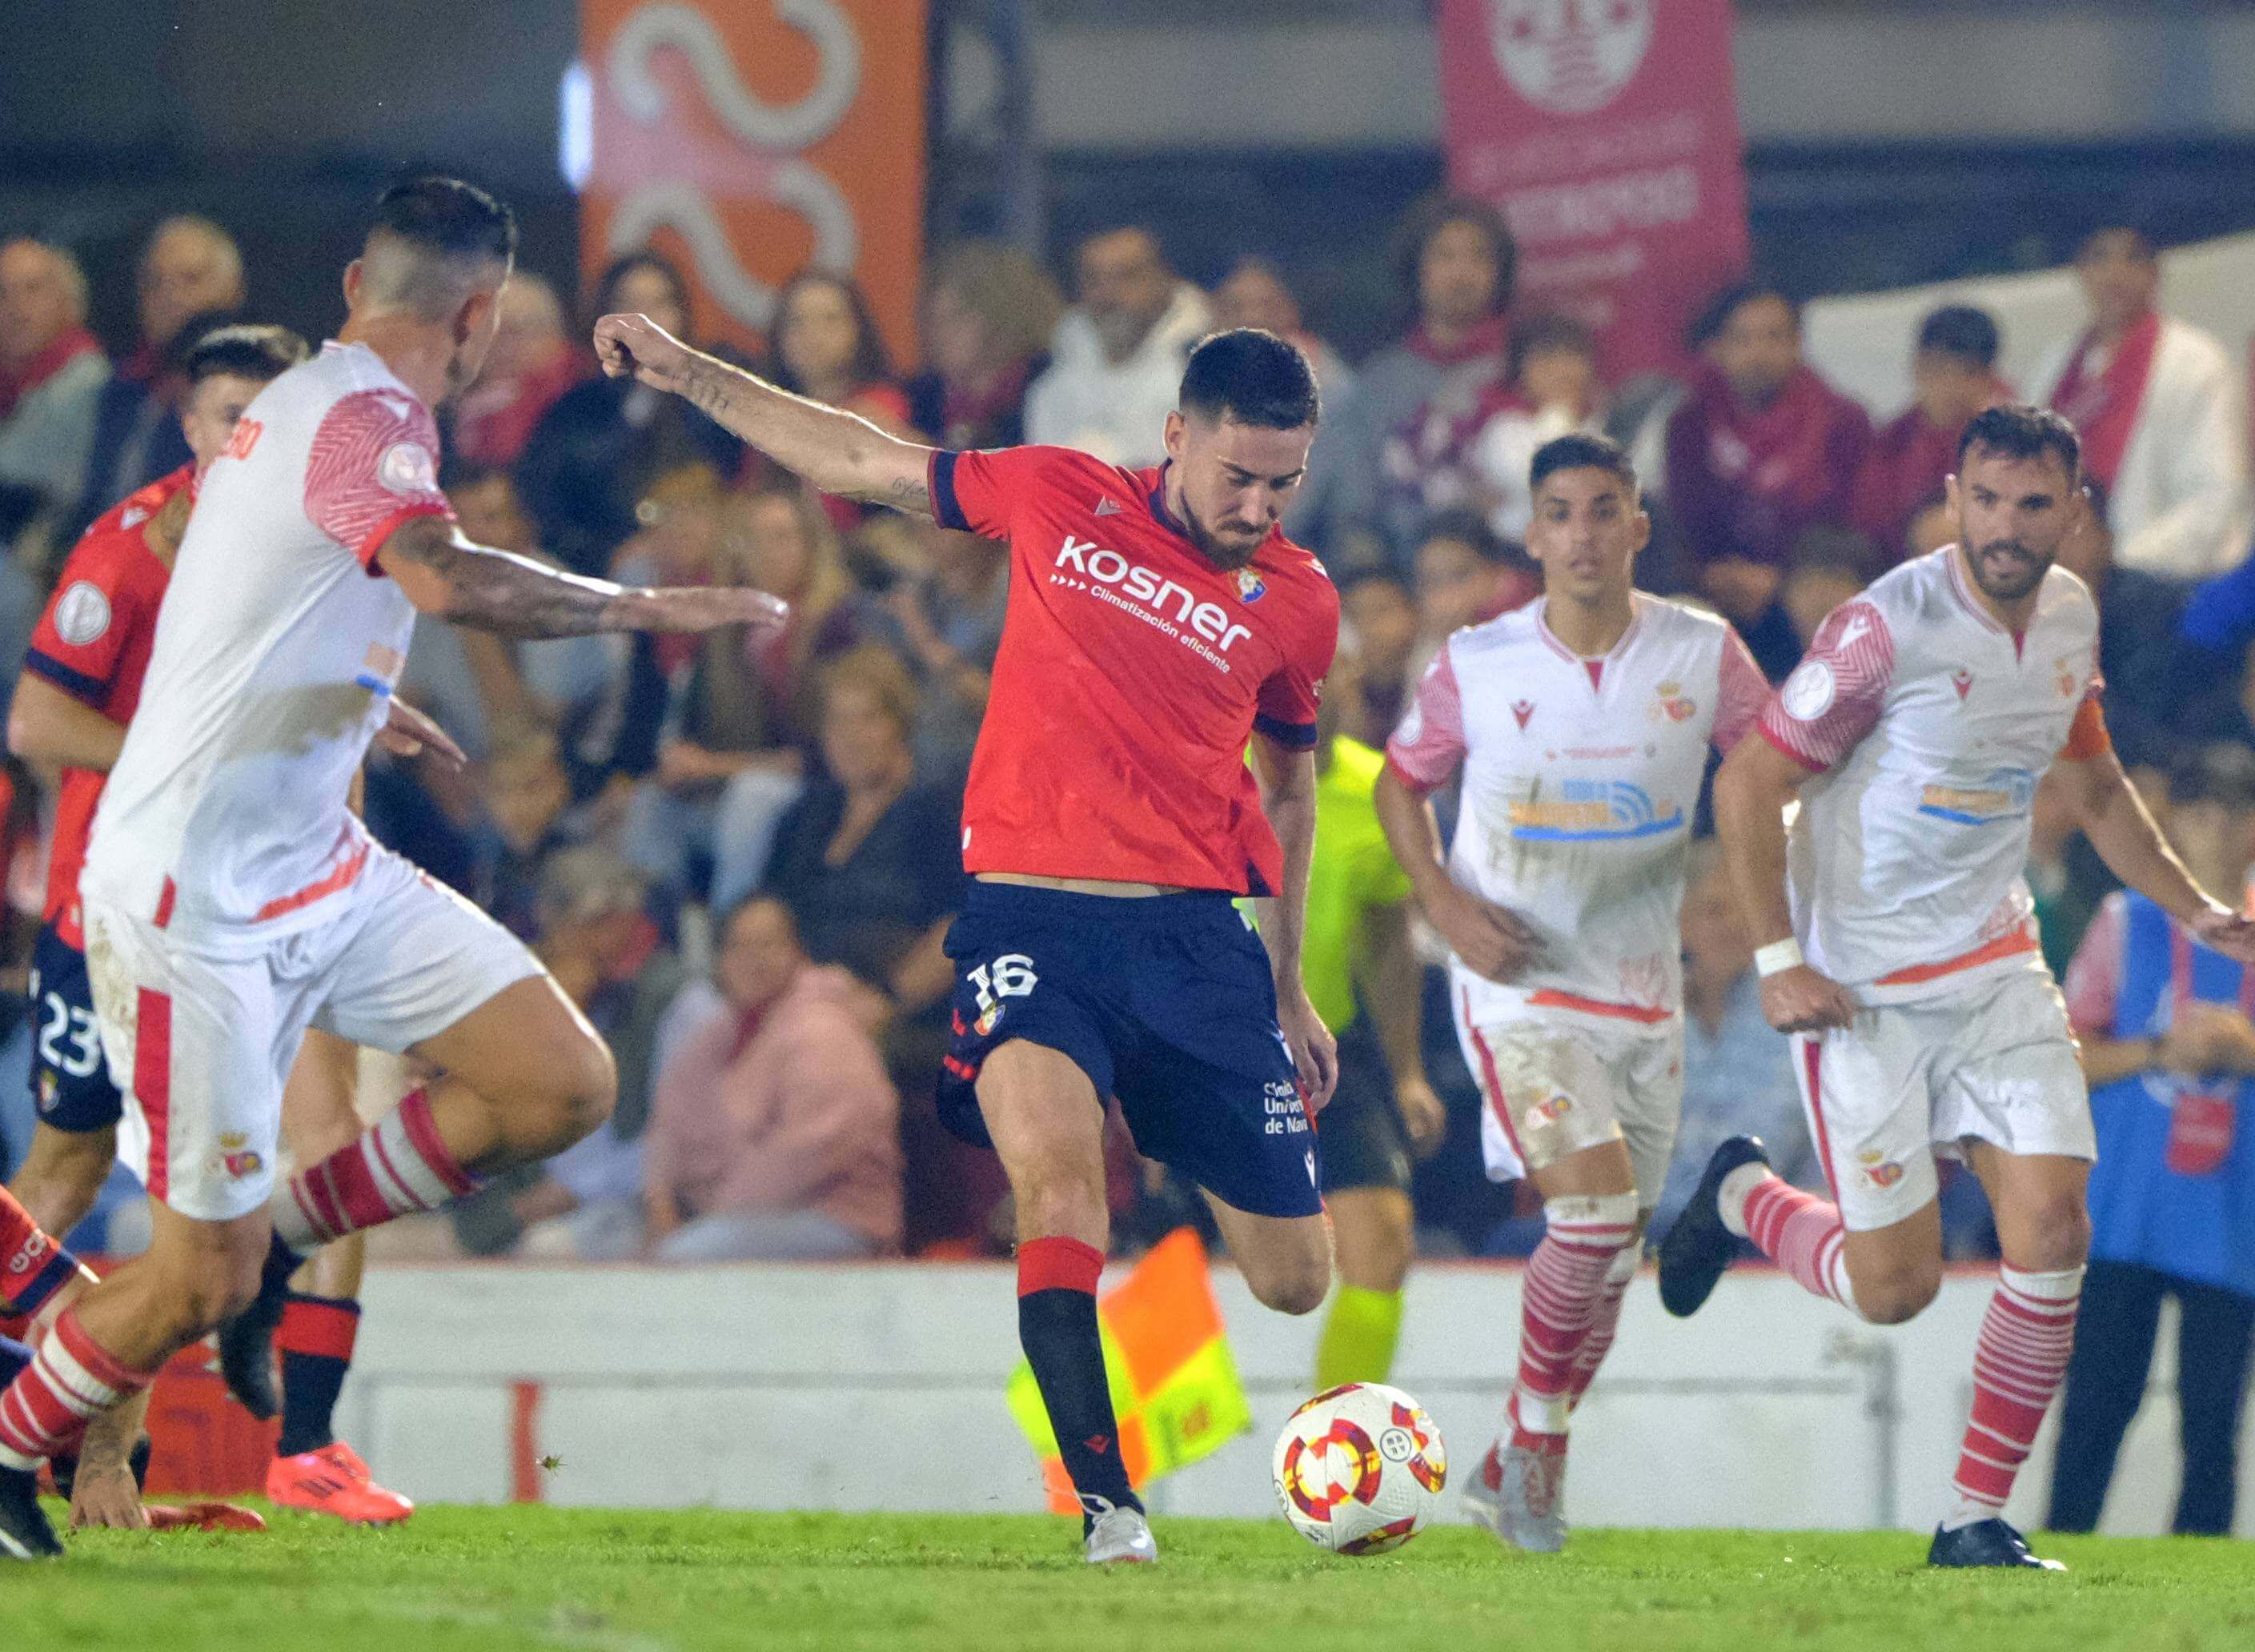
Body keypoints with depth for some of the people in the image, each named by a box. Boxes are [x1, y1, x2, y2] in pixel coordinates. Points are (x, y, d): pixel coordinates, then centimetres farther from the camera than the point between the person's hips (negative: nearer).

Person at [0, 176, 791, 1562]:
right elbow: (447, 577, -39)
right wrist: (651, 607, -30)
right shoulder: (363, 419, -19)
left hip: (320, 867, 10)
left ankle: (284, 1226, 15)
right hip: (198, 896, -10)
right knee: (204, 1281, -4)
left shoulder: (316, 404, 12)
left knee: (565, 1088, -2)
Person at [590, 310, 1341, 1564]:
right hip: (1031, 913, -2)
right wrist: (685, 370, 14)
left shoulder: (1296, 602, 8)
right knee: (1055, 1173, -30)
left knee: (1296, 1284, 2)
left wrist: (1289, 990, 24)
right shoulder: (1058, 497, 5)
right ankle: (1109, 1506, -29)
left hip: (1198, 930, 2)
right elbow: (862, 461, 16)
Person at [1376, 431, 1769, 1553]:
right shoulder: (1477, 667, -7)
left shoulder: (1702, 655, -4)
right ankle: (1536, 1436, -1)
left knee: (1610, 1254, 10)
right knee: (1598, 1211, -22)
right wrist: (1446, 906, -8)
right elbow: (1402, 784, 8)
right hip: (1519, 986, -4)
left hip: (1642, 991, 4)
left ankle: (1516, 1475, 28)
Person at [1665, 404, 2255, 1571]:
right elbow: (1748, 786, -14)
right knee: (1894, 1288, -3)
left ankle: (1977, 1520, 2)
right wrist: (1779, 961, -19)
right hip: (1863, 984, -6)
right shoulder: (1890, 628, -19)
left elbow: (2095, 785, 20)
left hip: (1997, 969, 6)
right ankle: (1742, 1196, 30)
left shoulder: (2070, 619, 2)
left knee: (2051, 1235, -10)